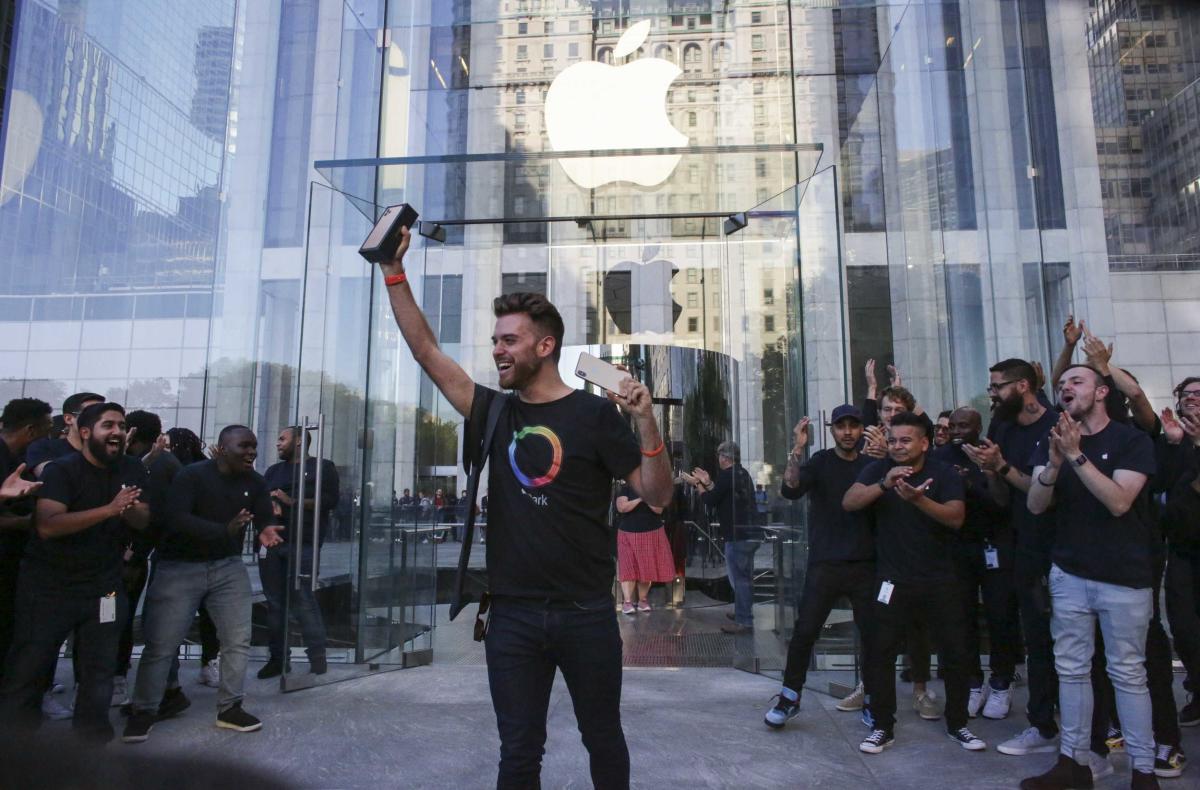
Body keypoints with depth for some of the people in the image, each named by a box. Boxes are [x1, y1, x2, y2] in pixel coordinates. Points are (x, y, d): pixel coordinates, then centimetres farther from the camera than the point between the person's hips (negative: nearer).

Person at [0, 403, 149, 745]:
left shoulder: (133, 470, 1)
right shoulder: (61, 469, -13)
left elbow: (144, 520, -2)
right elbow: (48, 525, -26)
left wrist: (127, 509, -25)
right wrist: (109, 509, -36)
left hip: (104, 587, 4)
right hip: (48, 586, -3)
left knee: (99, 671, 9)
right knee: (28, 669, 4)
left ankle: (91, 739, 24)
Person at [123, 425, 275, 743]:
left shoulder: (255, 482, 0)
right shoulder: (191, 475, -17)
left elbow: (265, 518, -3)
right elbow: (176, 518, -28)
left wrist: (267, 530, -29)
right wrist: (225, 530, -40)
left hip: (228, 566, 5)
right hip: (179, 567, -4)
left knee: (238, 640, 4)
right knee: (161, 644, 0)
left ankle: (229, 708, 18)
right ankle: (144, 712, 19)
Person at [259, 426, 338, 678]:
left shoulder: (322, 467, 4)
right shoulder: (274, 470, 23)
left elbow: (330, 500, -7)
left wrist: (292, 501, -13)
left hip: (302, 543, -6)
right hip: (271, 542, 6)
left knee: (303, 598, -11)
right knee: (274, 601, 6)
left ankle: (318, 656, -5)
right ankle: (278, 658, 13)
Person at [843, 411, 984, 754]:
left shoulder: (944, 474, -4)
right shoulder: (878, 470, -3)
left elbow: (956, 518, -19)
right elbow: (849, 502, -17)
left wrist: (918, 499, -37)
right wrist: (884, 484, -33)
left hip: (940, 579, 1)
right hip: (893, 580, 0)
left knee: (956, 653, 8)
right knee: (880, 654, 0)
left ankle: (957, 724, 28)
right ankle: (883, 727, 14)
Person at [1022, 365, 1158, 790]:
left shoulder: (1132, 441, -5)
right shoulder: (1051, 443, 6)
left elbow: (1119, 502, -18)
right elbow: (1036, 506, -4)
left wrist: (1076, 456, -24)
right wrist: (1054, 463, -21)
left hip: (1124, 576, -3)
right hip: (1068, 573, 4)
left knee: (1128, 672, 3)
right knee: (1071, 669, 7)